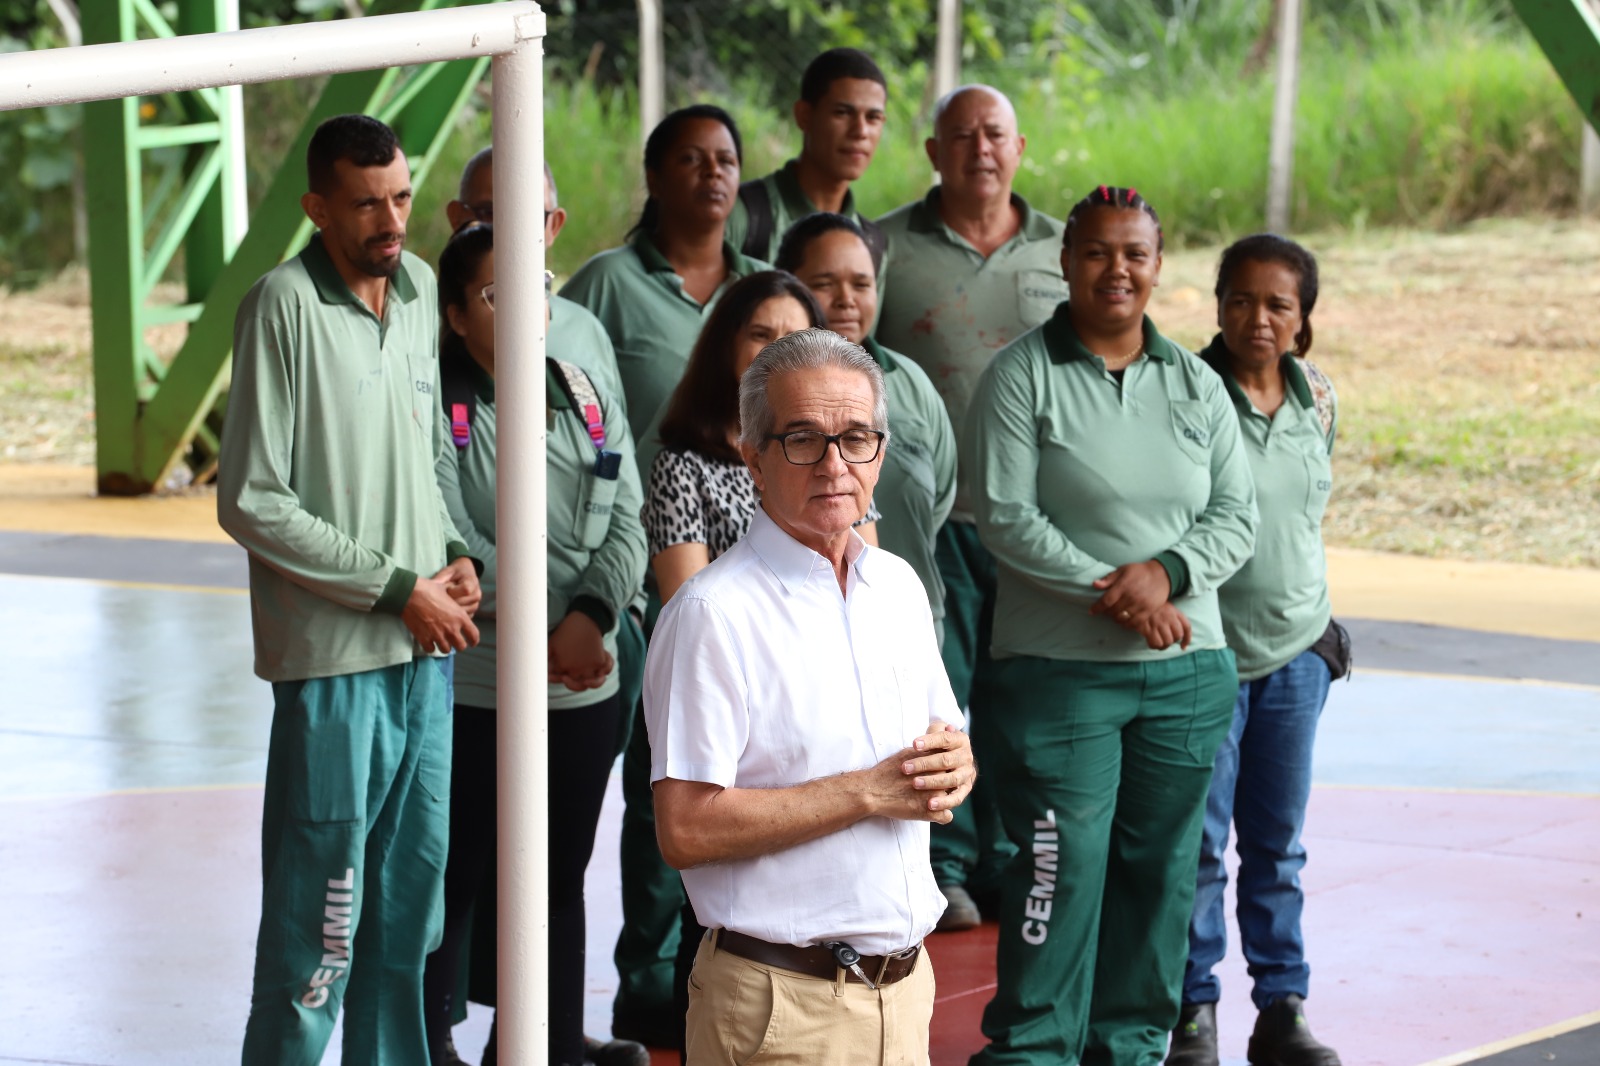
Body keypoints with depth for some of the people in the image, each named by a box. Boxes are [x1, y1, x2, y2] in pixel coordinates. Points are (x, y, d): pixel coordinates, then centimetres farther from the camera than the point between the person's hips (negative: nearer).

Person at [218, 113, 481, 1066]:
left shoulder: (417, 286, 8)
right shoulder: (285, 306, -13)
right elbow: (253, 502, -15)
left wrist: (454, 555, 3)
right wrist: (396, 587, -13)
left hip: (425, 646, 7)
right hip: (334, 655, -7)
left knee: (414, 877, 14)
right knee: (324, 895, -2)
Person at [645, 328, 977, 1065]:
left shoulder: (898, 586, 11)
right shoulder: (714, 612, -13)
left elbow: (947, 746, 21)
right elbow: (685, 829, -20)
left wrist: (953, 766, -3)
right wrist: (868, 793, -17)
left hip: (905, 984, 7)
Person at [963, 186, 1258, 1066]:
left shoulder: (1195, 384, 10)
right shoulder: (1022, 376, -4)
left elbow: (1237, 515, 6)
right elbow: (1005, 515, -11)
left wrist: (1166, 573, -13)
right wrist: (1108, 591, -16)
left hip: (1187, 671, 5)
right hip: (1058, 668, -5)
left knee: (1160, 868, 9)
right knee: (1061, 869, -7)